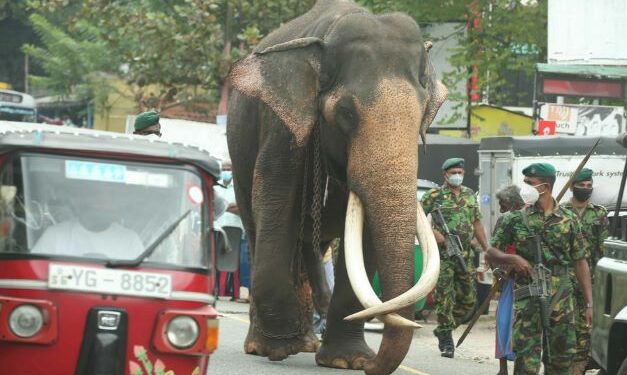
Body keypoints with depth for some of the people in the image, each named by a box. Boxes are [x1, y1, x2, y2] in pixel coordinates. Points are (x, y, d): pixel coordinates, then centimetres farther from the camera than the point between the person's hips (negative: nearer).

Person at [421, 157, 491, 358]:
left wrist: (487, 249, 15)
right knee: (444, 297, -6)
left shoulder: (470, 195, 14)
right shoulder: (434, 195, -2)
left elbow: (477, 224, 19)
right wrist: (433, 232, -16)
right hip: (443, 254, -5)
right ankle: (446, 341, 1)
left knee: (468, 299, 7)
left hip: (465, 255, 5)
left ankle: (442, 329, 25)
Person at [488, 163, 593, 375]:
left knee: (561, 357, 6)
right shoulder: (516, 220, 4)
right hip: (528, 296, -2)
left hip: (561, 296, 2)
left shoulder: (568, 220, 6)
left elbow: (580, 263, 8)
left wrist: (589, 303, 3)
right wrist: (512, 259, -12)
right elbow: (492, 252, 10)